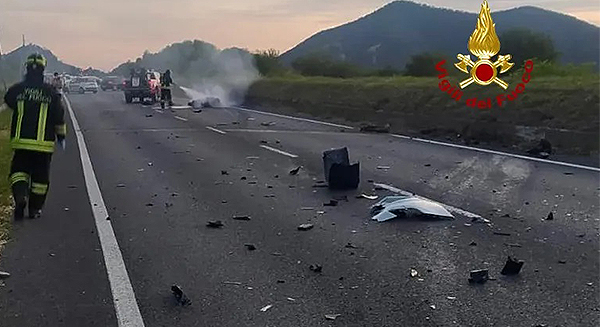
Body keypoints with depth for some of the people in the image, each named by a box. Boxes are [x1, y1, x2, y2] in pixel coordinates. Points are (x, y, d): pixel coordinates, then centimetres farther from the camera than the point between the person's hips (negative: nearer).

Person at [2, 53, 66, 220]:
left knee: (18, 170, 14)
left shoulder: (17, 89, -3)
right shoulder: (51, 92, -4)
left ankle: (20, 194, -14)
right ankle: (35, 209, 16)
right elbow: (59, 117, 1)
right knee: (40, 175, 10)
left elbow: (8, 101, 19)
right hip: (44, 143, 0)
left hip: (21, 141, 0)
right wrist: (61, 136, 12)